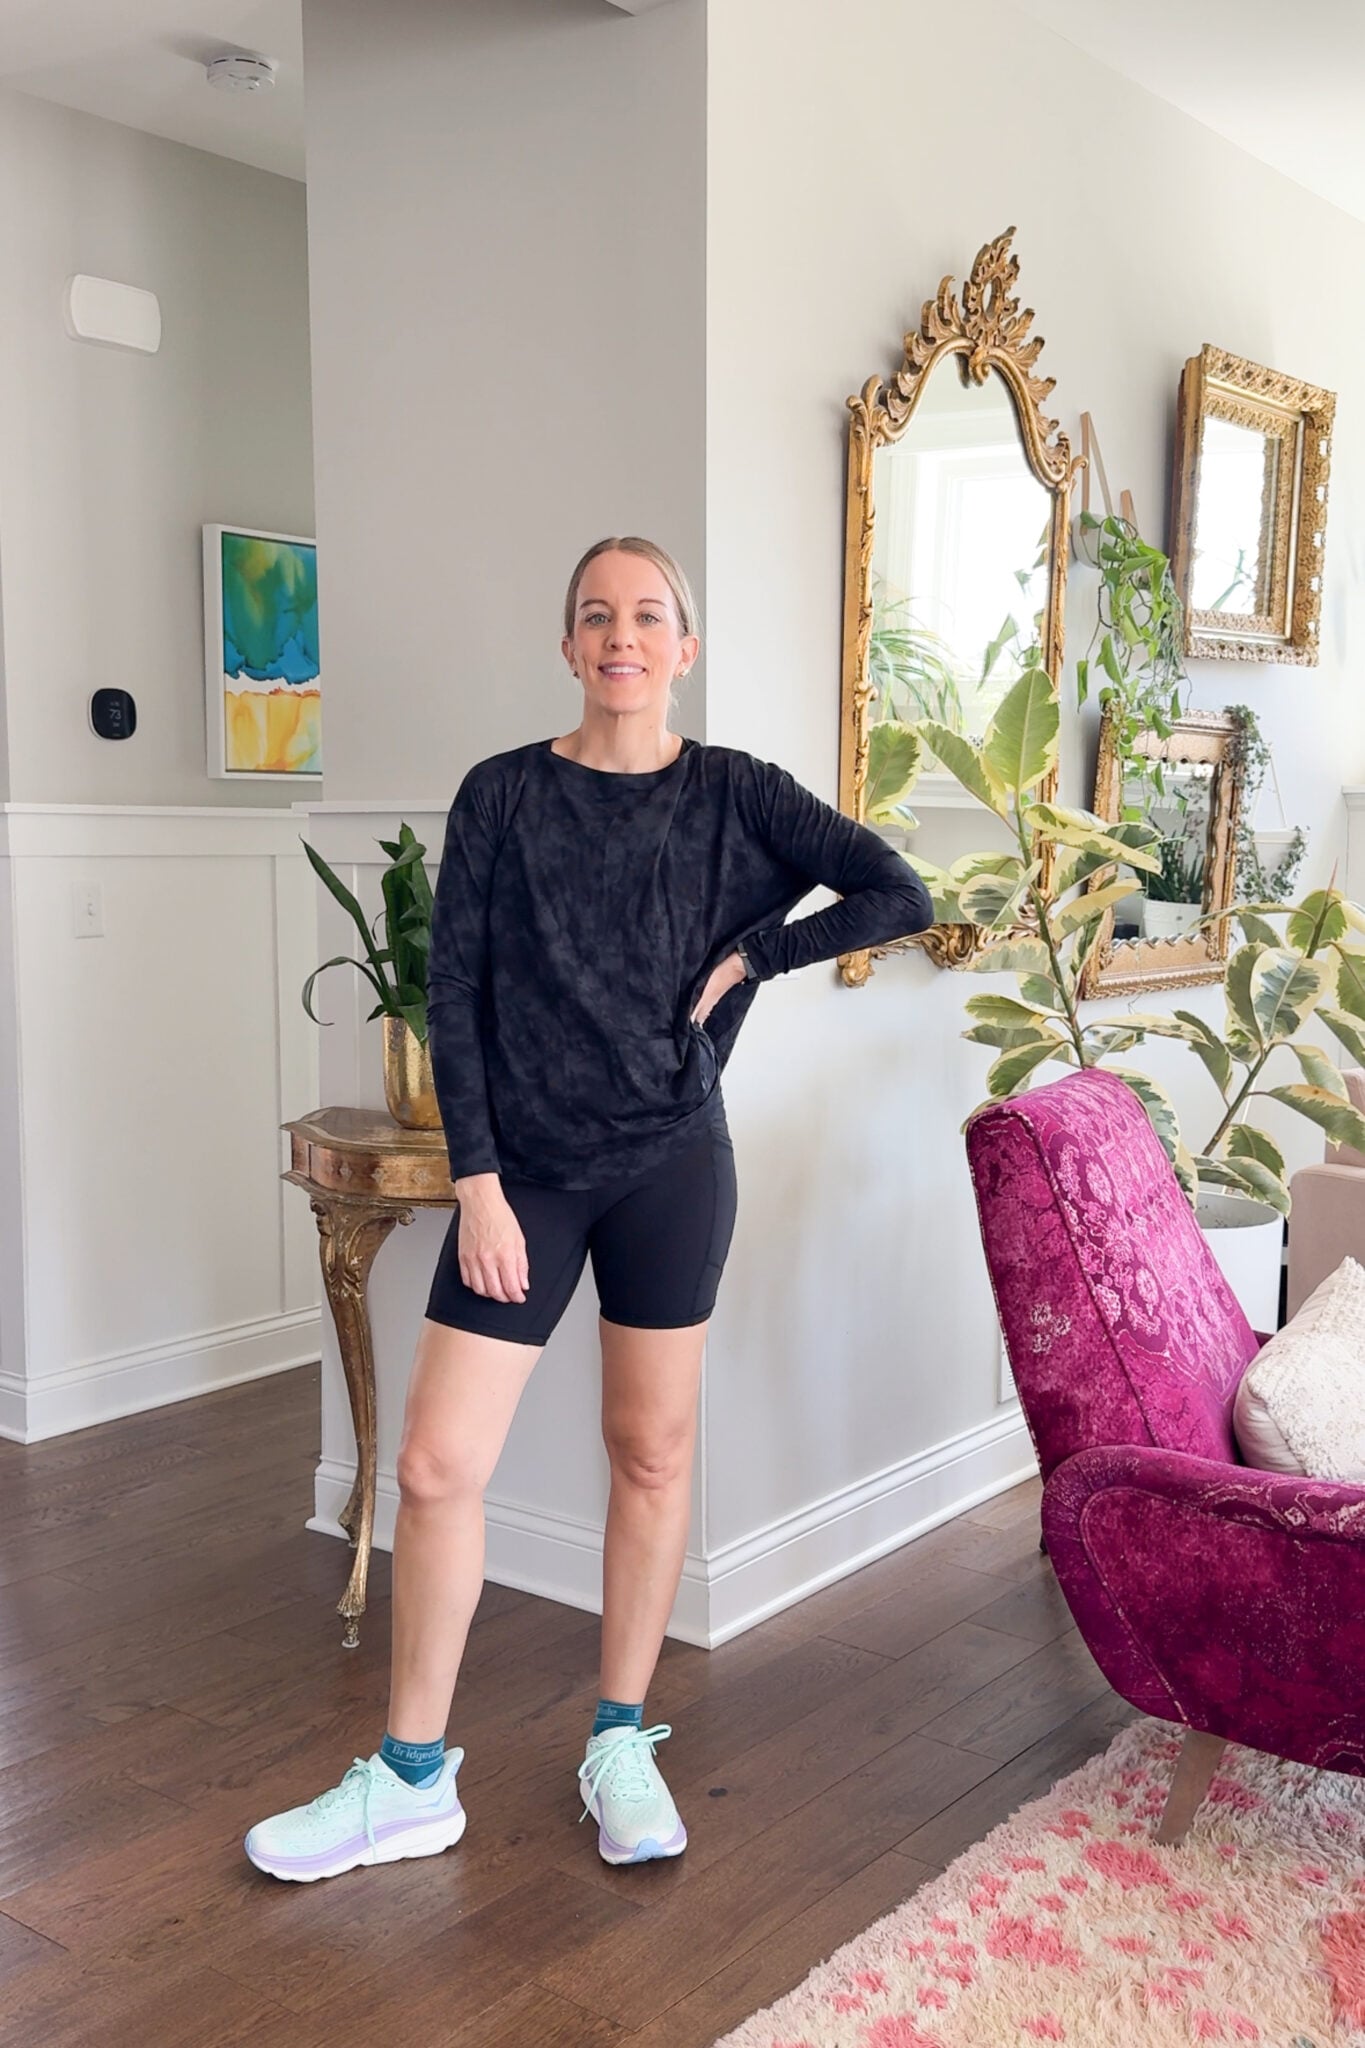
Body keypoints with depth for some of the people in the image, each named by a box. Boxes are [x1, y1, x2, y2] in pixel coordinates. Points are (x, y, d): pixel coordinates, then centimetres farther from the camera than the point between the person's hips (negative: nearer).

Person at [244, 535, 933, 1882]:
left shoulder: (735, 795, 1)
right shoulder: (503, 795, 0)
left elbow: (898, 894, -2)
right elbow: (454, 997, -3)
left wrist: (747, 958, -6)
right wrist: (477, 1180, -8)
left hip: (669, 1165, 0)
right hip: (525, 1168, 0)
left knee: (651, 1454, 9)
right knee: (434, 1467, -1)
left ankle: (621, 1744, 27)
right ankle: (413, 1780, 17)